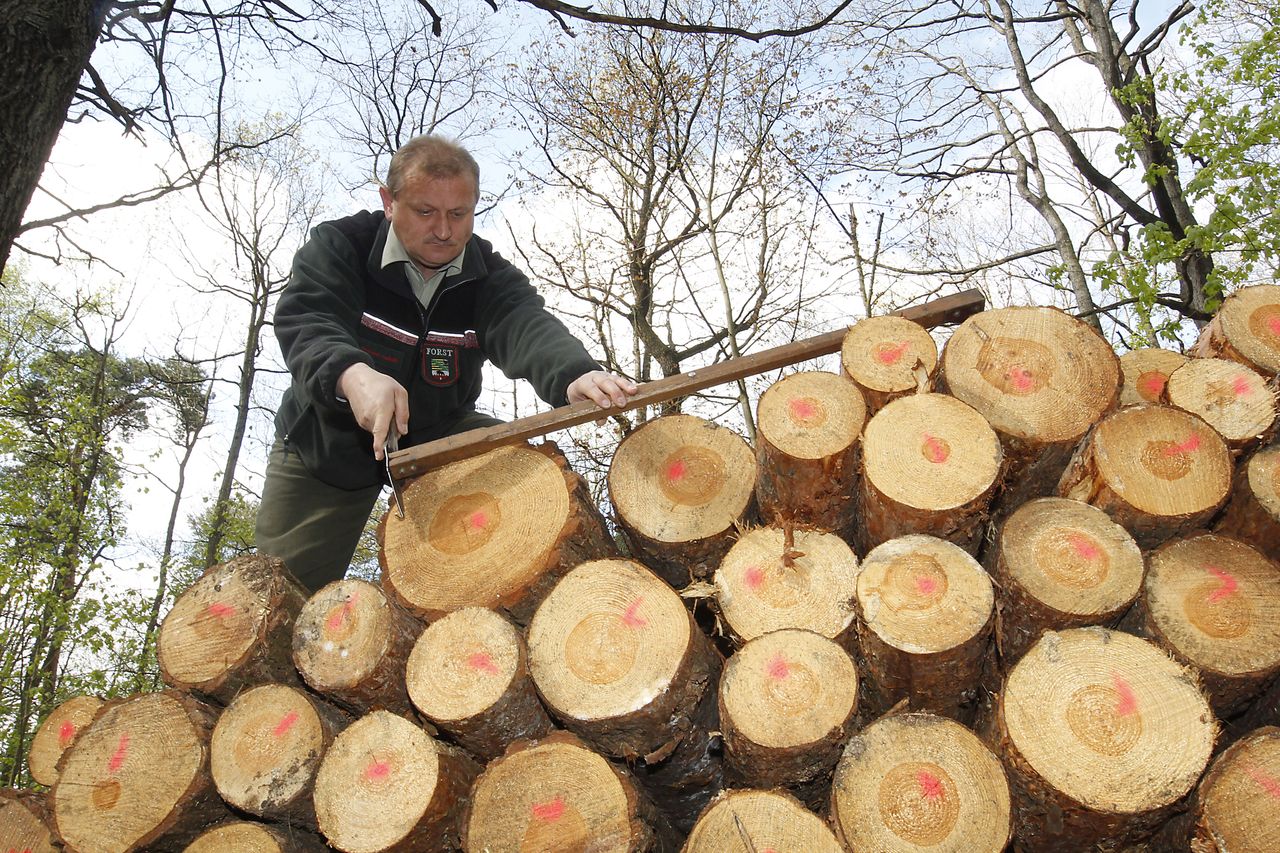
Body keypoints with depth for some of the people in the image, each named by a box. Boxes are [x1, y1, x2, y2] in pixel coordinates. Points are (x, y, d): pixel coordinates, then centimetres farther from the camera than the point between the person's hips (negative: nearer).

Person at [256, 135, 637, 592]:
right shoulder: (338, 245, -16)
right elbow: (303, 322, -32)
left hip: (438, 435, 1)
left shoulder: (490, 276, -14)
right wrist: (352, 375, -57)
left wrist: (573, 373, -60)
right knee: (286, 590, 1)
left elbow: (526, 327, -34)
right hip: (327, 441, -1)